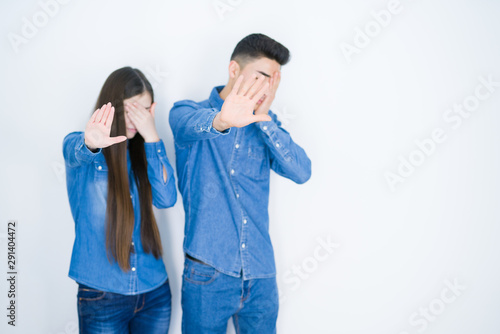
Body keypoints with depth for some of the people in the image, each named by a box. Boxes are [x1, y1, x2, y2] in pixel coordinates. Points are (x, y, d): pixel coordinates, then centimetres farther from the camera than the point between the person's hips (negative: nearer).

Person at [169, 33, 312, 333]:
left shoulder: (265, 123, 7)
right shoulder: (188, 110, -4)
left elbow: (301, 172, -6)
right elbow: (190, 123, -29)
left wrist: (264, 118, -16)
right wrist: (221, 120, -51)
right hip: (208, 274, -3)